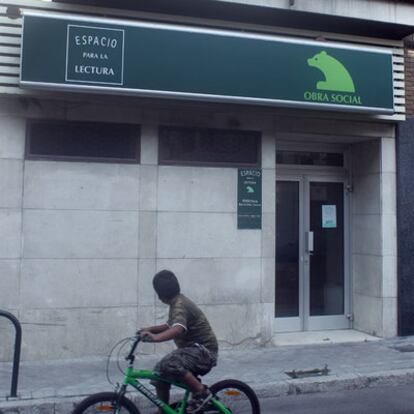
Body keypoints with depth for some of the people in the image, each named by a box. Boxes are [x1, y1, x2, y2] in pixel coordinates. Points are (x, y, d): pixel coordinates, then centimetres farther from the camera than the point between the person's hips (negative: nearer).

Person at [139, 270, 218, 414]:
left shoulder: (180, 305, -19)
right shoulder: (176, 303, 12)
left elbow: (178, 329, -37)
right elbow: (171, 326, 25)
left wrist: (155, 337, -50)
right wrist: (151, 329, 11)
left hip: (204, 350, -10)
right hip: (192, 348, 10)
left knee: (169, 364, -31)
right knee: (160, 372, 5)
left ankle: (202, 392, -15)